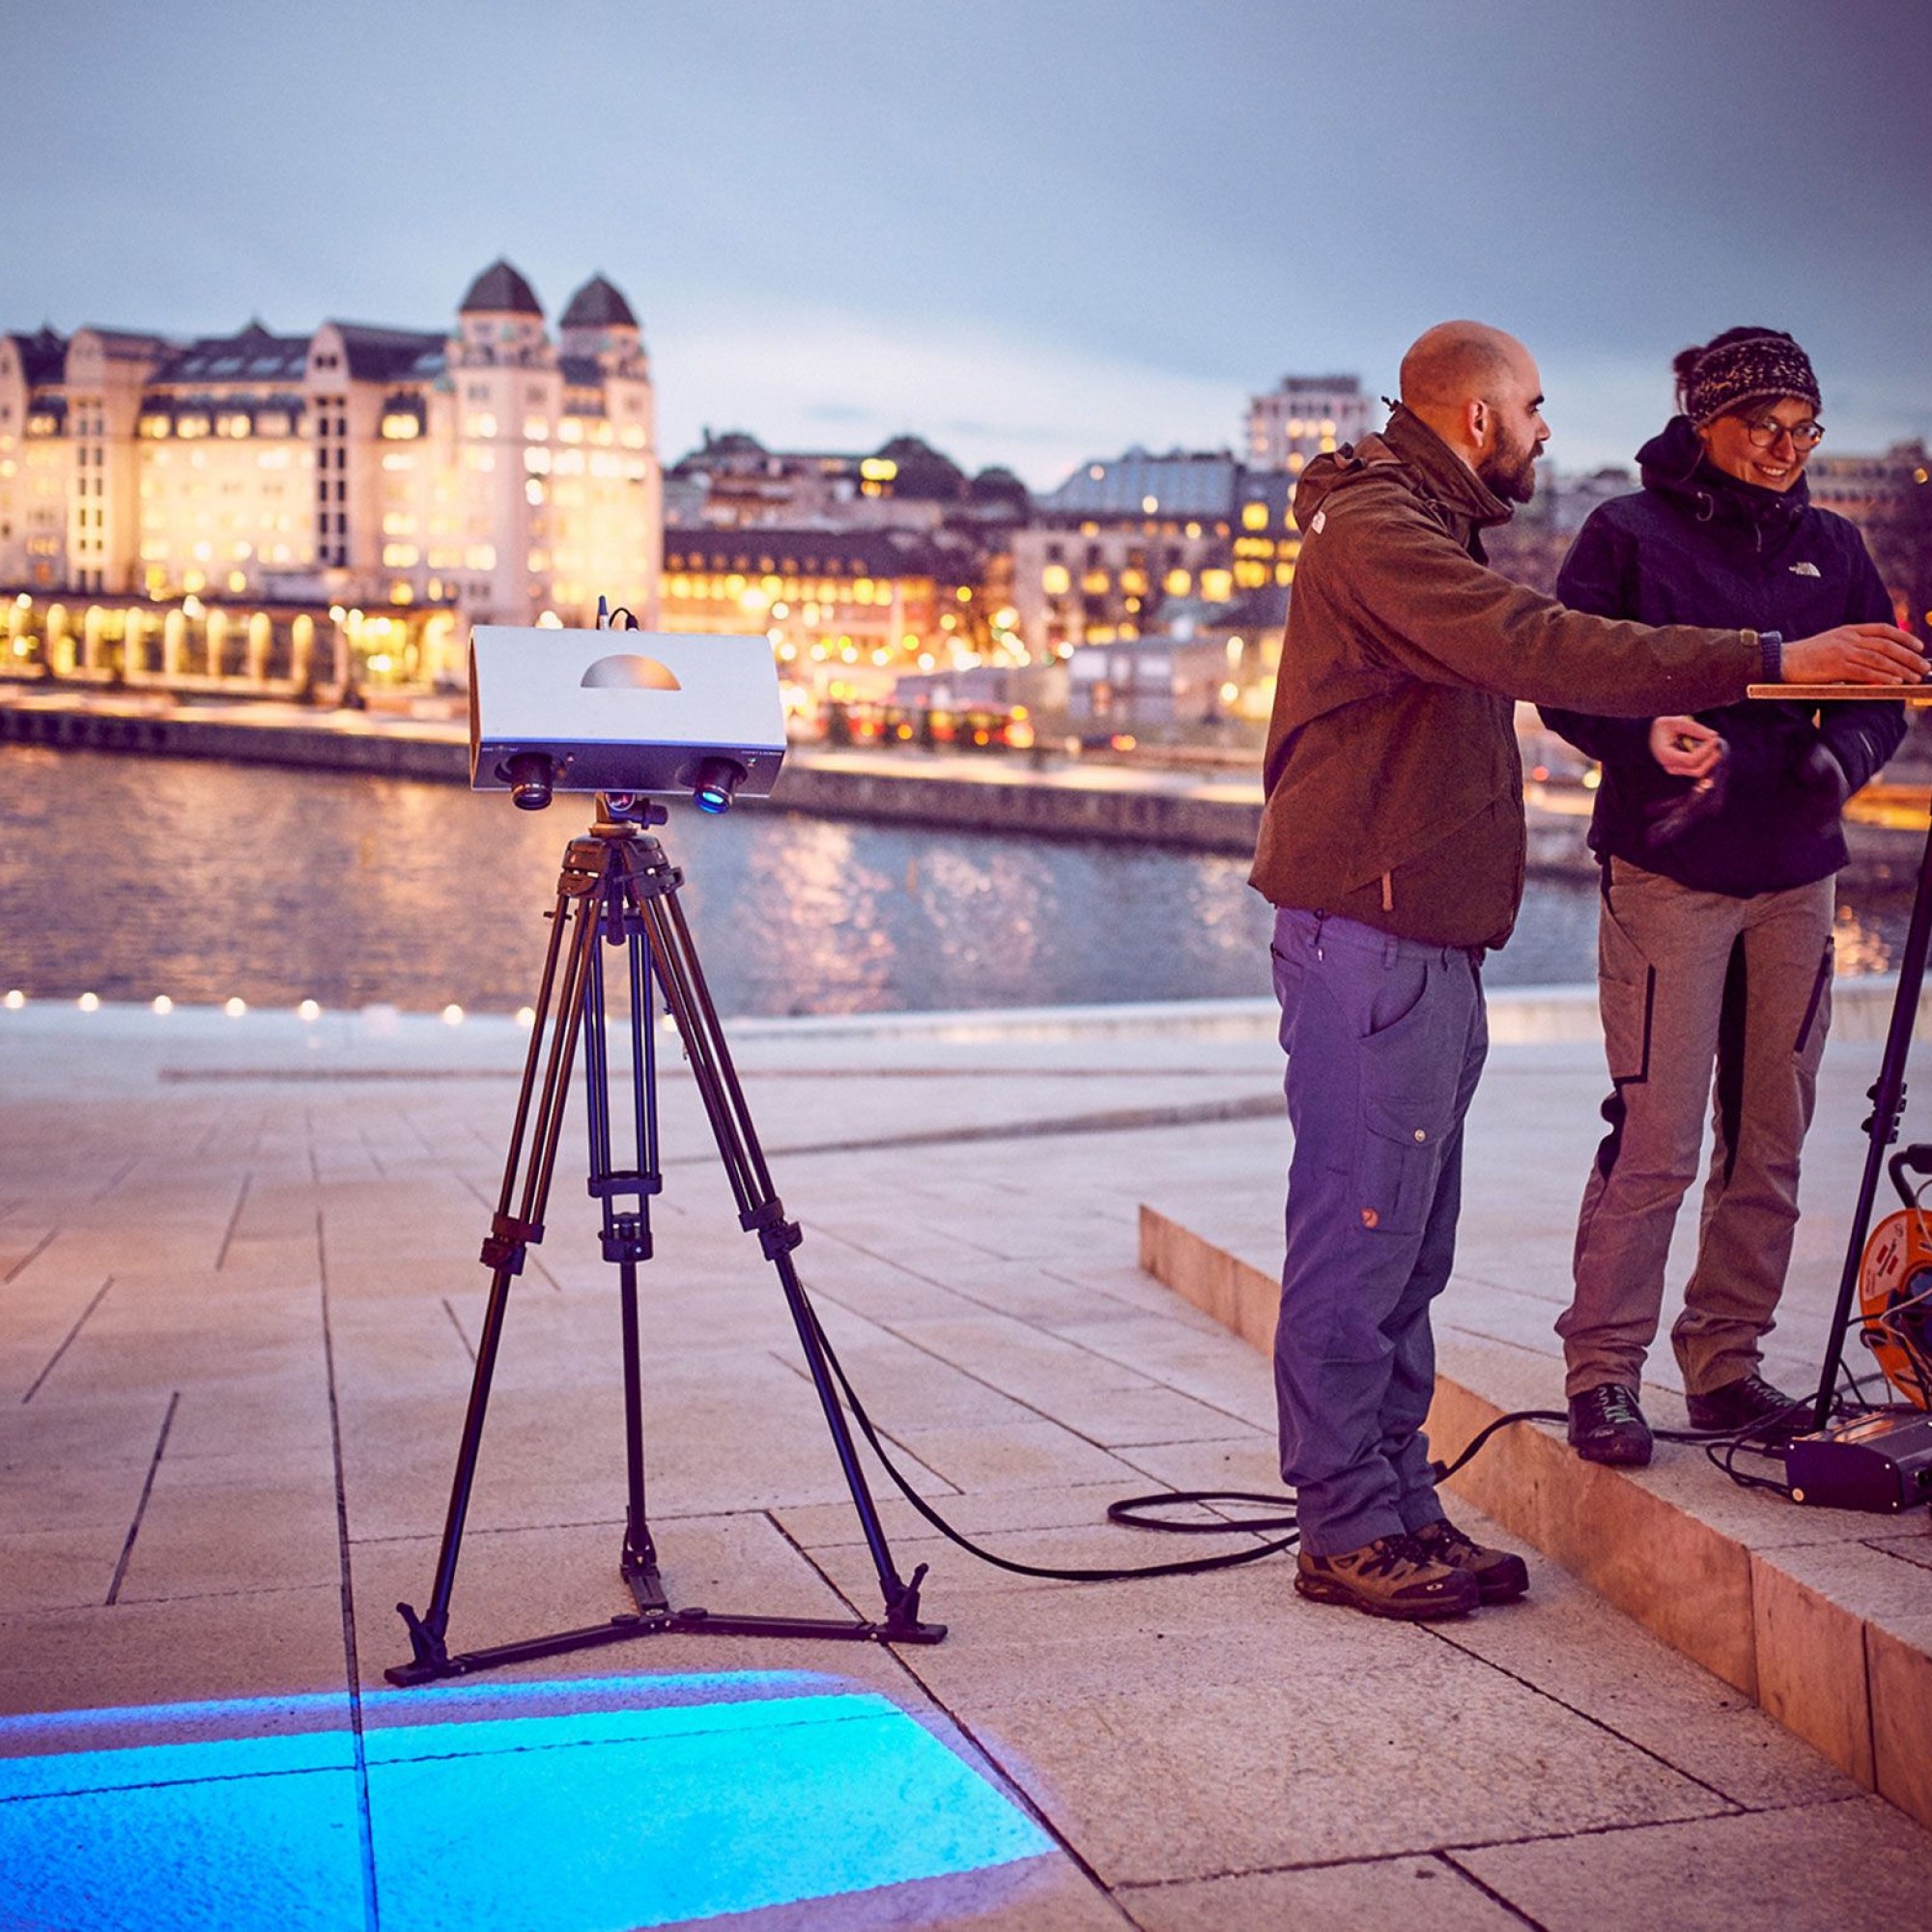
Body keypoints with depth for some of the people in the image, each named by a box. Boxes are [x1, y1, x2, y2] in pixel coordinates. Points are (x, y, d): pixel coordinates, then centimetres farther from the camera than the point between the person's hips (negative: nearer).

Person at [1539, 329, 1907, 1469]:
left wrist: (1842, 757, -7)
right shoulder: (1631, 534, 1)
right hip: (1669, 872, -5)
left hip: (1795, 876, 5)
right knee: (1656, 1139, -9)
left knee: (1771, 1139, 7)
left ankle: (1727, 1365, 19)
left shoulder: (1830, 546, 13)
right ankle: (1603, 1370, 3)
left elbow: (1882, 694, 14)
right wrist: (1645, 735, -22)